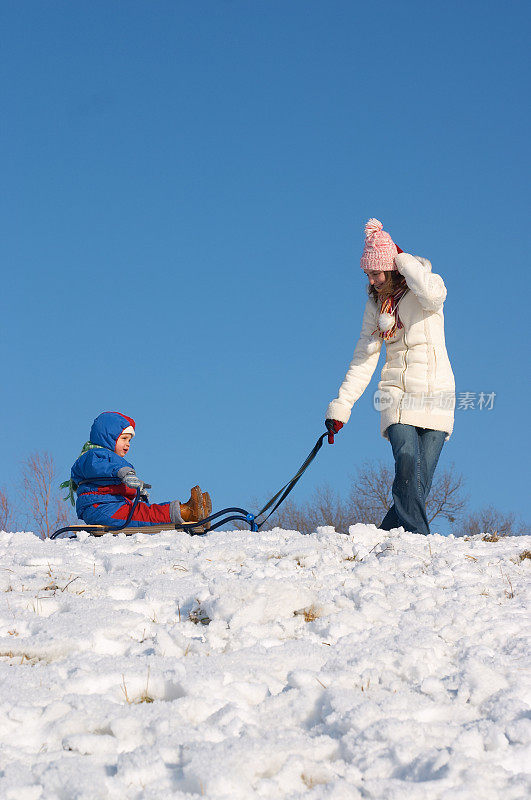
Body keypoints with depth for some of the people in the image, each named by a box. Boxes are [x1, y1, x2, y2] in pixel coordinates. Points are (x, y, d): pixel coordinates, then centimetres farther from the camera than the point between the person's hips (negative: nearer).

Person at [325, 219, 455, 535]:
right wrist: (341, 406, 2)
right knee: (407, 462, -24)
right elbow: (365, 358, 11)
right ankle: (417, 535, -28)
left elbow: (432, 296, -27)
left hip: (437, 392, -2)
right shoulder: (376, 303, 12)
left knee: (421, 482, -8)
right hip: (398, 393, 2)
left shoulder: (427, 283, 1)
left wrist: (402, 258, -13)